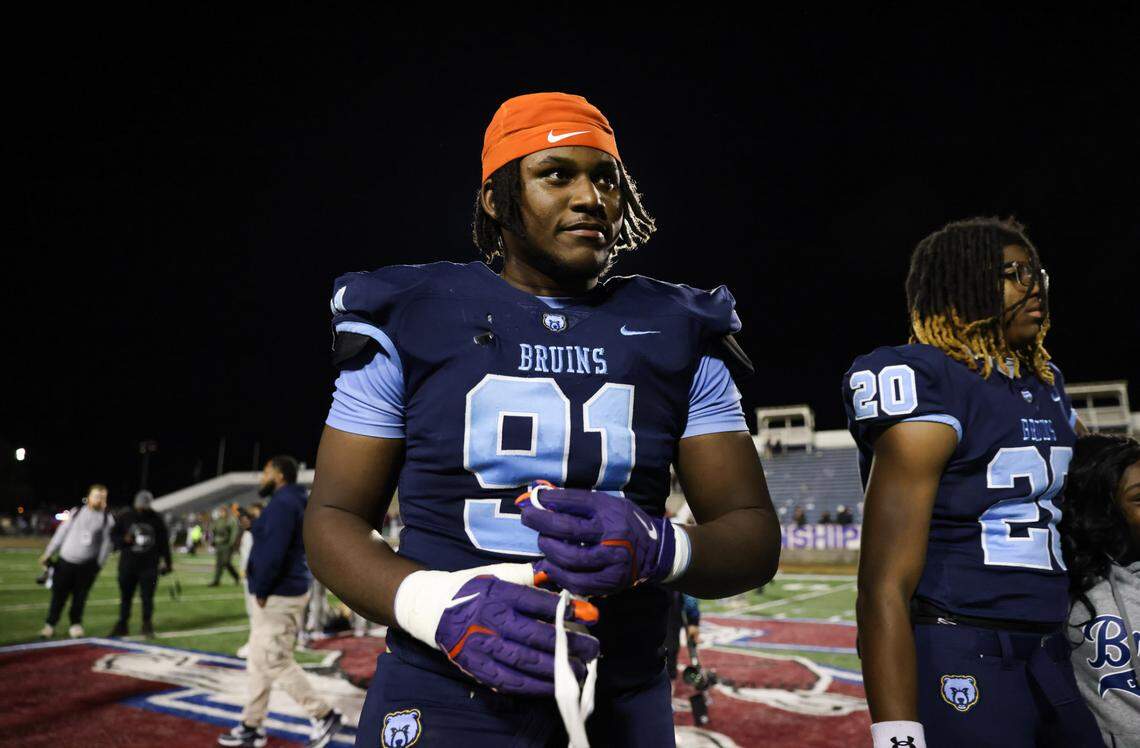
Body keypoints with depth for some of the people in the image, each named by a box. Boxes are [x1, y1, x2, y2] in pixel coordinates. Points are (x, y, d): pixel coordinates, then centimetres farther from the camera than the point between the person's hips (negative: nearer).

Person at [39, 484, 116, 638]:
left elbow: (106, 543, -1)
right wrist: (48, 554, 8)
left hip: (88, 565, -1)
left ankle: (76, 624, 21)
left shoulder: (107, 518, 0)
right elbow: (61, 534, 8)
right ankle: (50, 624, 20)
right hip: (66, 561, 1)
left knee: (80, 596, 4)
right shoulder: (76, 512, 4)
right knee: (58, 594, 5)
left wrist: (99, 564, -6)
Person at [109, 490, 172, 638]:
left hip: (149, 566, -1)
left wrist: (167, 563, 8)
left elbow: (164, 542, 8)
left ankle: (147, 625, 11)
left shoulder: (156, 520, 2)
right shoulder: (126, 518, 3)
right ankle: (122, 624, 23)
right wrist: (124, 540, -13)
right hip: (128, 564, 1)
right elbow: (114, 535, 9)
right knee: (125, 596, 9)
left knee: (147, 597, -1)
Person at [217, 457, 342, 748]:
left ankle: (324, 716, 4)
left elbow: (274, 552, -26)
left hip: (278, 596, -10)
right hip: (280, 592, 10)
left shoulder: (282, 503, -18)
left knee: (276, 663, -3)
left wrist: (261, 590, -17)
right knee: (259, 662, 16)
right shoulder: (292, 502, 15)